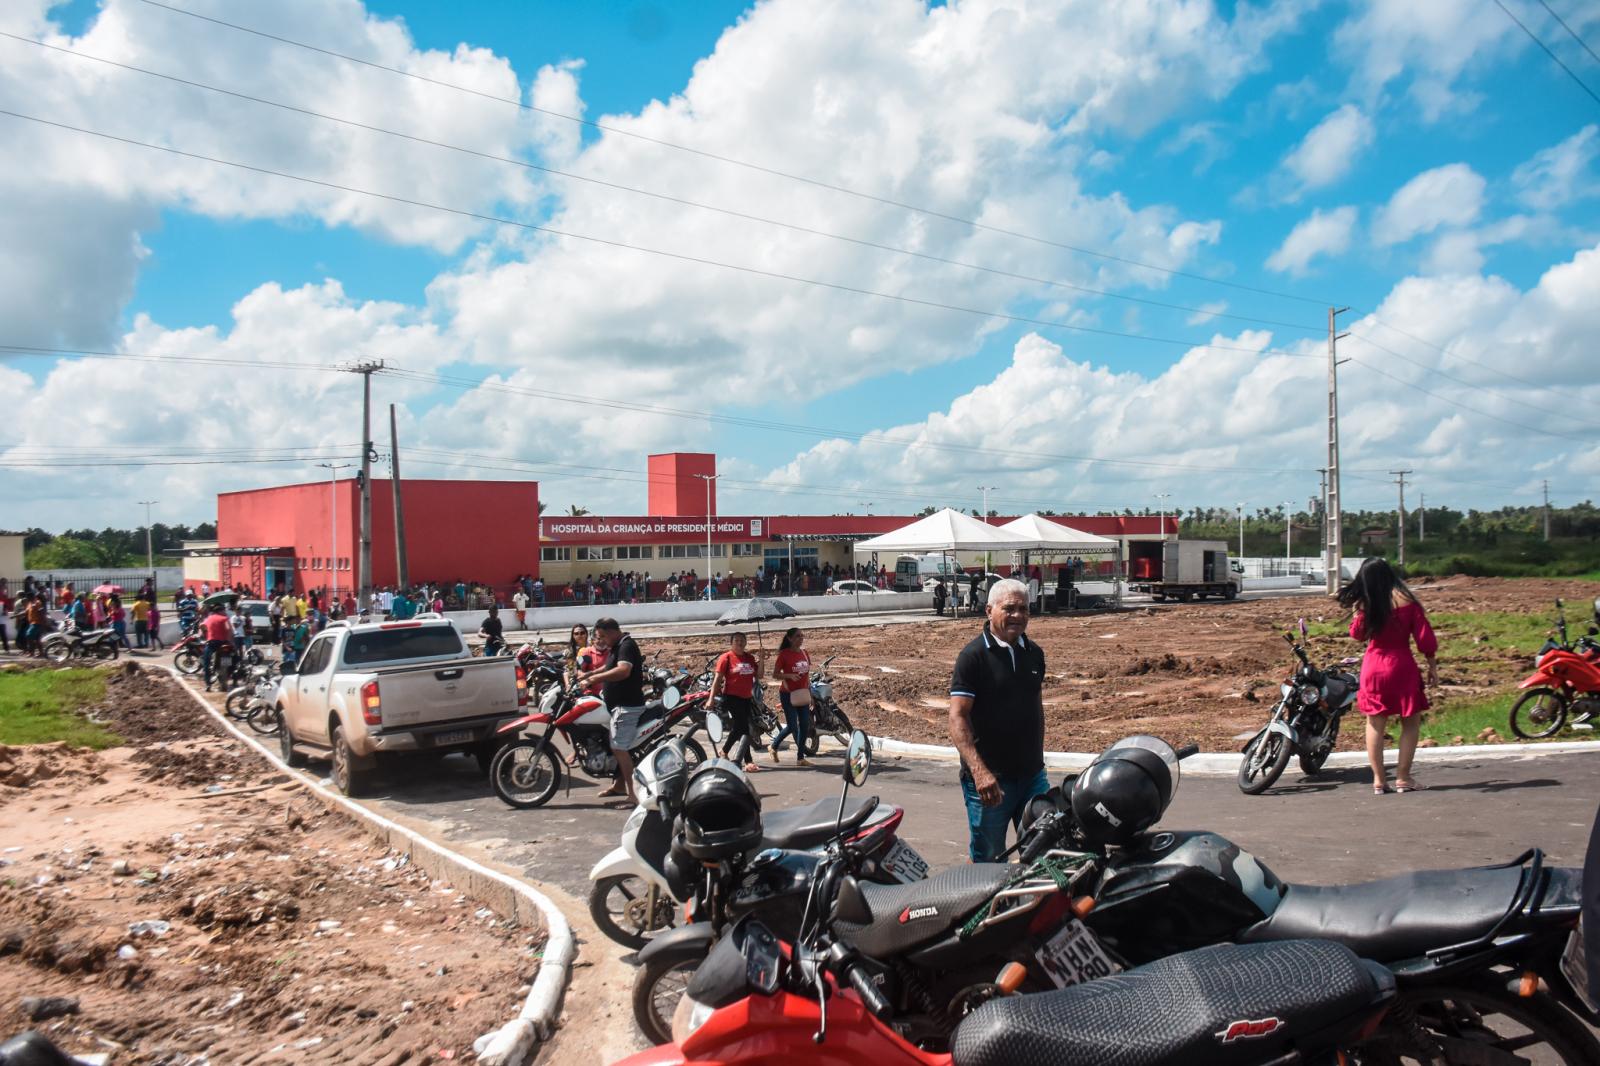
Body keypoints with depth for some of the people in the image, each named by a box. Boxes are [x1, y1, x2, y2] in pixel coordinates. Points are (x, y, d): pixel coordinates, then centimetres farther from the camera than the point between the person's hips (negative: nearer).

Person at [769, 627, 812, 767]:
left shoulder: (804, 653, 8)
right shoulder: (784, 654, -9)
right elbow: (775, 674, -9)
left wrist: (810, 693, 12)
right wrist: (789, 675, -25)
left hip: (802, 694, 6)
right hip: (788, 694, -6)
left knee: (805, 725, 2)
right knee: (792, 726, -6)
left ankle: (800, 758, 9)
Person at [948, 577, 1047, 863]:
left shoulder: (1033, 653, 9)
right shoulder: (974, 655, -12)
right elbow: (958, 717, -17)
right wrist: (979, 771, -27)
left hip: (1032, 775, 6)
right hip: (989, 779, -6)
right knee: (988, 860, 6)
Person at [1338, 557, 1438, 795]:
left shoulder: (1365, 605, -5)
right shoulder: (1405, 600, -9)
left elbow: (1357, 634, 10)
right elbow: (1424, 636, -6)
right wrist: (1432, 666, 3)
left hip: (1373, 667, 2)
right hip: (1402, 667, -2)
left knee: (1375, 724, 10)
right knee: (1411, 722, 9)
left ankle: (1378, 780, 10)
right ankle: (1402, 777, 6)